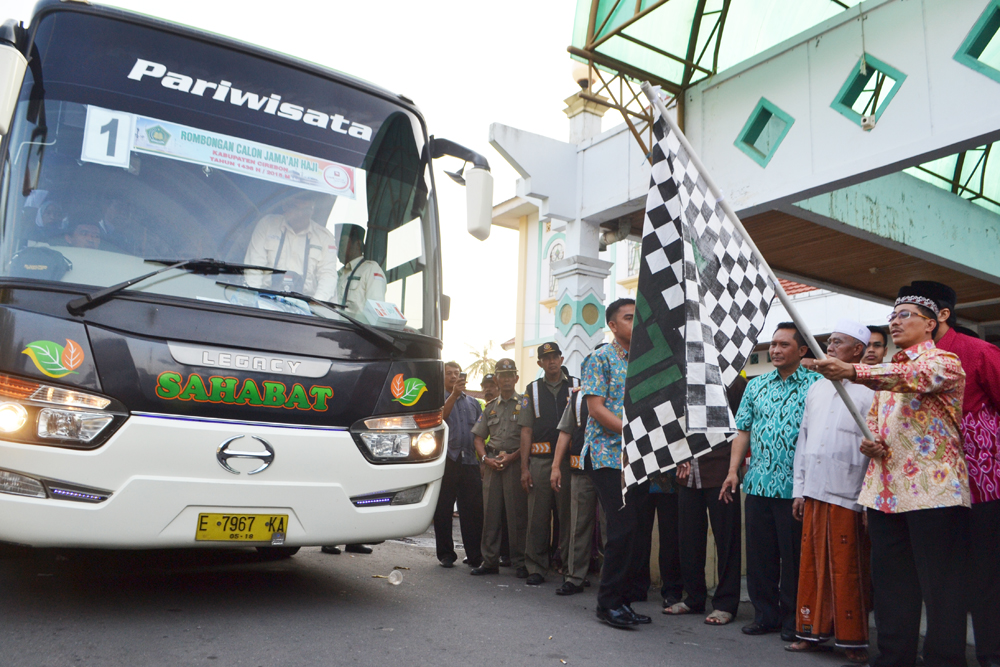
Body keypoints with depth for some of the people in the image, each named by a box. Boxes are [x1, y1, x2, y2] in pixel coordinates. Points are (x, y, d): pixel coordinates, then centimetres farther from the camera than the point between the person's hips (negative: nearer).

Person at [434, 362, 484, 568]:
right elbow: (440, 416, -16)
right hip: (446, 460, -2)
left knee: (473, 511, 1)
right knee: (443, 510, 4)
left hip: (470, 461, 3)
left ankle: (474, 555, 8)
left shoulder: (473, 402, 19)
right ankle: (446, 554, 15)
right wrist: (454, 394, -27)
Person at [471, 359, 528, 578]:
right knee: (490, 512, 5)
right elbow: (478, 438, 17)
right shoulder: (490, 407, 17)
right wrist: (486, 458, 0)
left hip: (516, 462, -4)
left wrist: (512, 456, -12)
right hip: (492, 464, 4)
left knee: (517, 514, -3)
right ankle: (489, 561, 13)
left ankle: (520, 562, 5)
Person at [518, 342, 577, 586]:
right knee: (538, 516, 3)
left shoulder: (577, 386, 10)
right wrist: (524, 468, 1)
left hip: (569, 459, -1)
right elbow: (526, 431, 8)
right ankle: (536, 568, 13)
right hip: (540, 459, 1)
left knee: (569, 515, 2)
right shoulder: (532, 389, 12)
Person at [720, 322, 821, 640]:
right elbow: (743, 431, 15)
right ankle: (765, 614, 23)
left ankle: (793, 619, 18)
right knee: (759, 553, 10)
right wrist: (733, 470, 6)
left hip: (795, 486, -4)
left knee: (794, 555, 4)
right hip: (758, 483, 5)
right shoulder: (756, 385, 14)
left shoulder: (815, 385, -1)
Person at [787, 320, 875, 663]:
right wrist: (799, 489, 14)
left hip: (848, 494, -6)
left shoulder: (868, 392, -5)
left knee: (848, 568, 1)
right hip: (814, 492, 6)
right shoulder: (816, 390, 15)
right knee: (812, 563, 10)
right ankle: (814, 630, 21)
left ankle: (854, 639, 14)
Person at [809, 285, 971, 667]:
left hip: (933, 490, -7)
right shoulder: (886, 373, 21)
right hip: (886, 490, 7)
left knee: (941, 586, -1)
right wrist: (871, 443, 3)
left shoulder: (944, 362, -2)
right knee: (890, 581, 11)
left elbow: (915, 377, -25)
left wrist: (853, 372, -40)